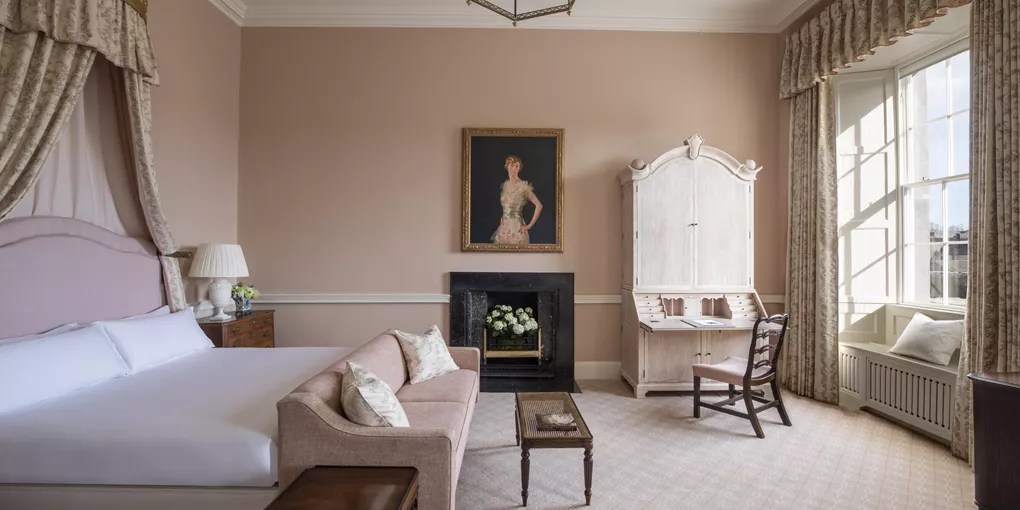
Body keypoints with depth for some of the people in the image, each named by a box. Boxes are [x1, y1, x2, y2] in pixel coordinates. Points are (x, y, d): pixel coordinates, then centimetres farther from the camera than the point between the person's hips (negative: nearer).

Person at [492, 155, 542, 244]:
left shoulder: (523, 186, -11)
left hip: (516, 227, -6)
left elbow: (539, 205, -13)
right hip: (503, 227, 6)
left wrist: (529, 225, -11)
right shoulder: (504, 185, 8)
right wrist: (502, 217, 12)